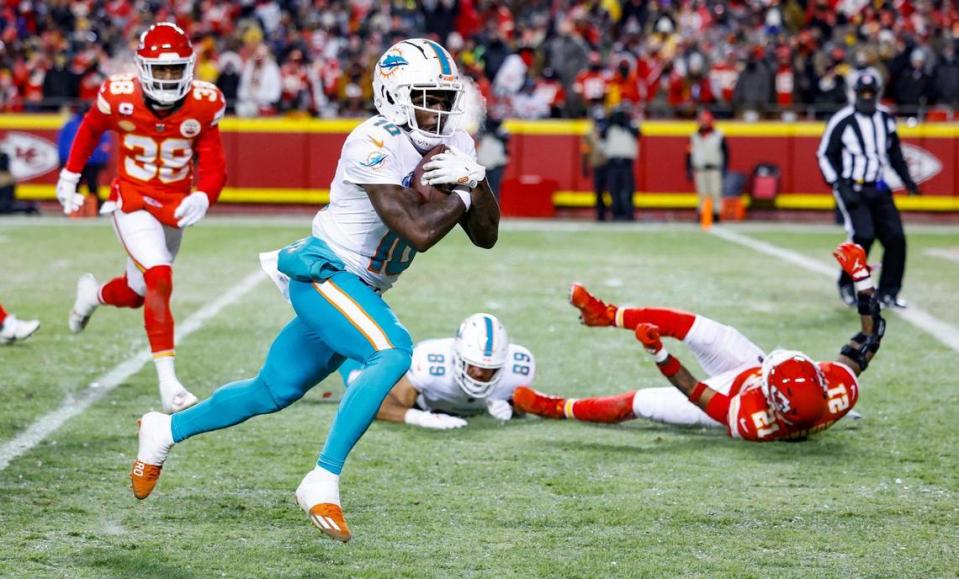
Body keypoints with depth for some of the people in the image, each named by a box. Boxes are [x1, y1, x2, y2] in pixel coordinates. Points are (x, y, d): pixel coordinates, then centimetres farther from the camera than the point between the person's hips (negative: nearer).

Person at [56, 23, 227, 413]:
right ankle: (168, 382, -24)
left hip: (175, 206, 4)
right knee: (159, 280, -22)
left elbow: (213, 167, -7)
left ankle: (94, 294, 52)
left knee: (138, 293, 15)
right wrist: (70, 176, 13)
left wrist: (202, 198, -28)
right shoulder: (120, 98, -17)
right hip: (132, 201, -4)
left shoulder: (203, 106, -13)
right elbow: (90, 129, 5)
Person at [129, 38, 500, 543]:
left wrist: (472, 177, -14)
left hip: (361, 289, 9)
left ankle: (167, 430, 38)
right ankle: (323, 482, -26)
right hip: (324, 273, -9)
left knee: (274, 392, 17)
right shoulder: (375, 146, -24)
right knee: (393, 353, -30)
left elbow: (486, 235, 2)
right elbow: (420, 232, -30)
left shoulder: (453, 144, 1)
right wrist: (463, 194, -15)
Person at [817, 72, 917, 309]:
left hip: (878, 189, 6)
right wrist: (841, 188, -15)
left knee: (895, 238, -3)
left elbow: (894, 151, 20)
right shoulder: (842, 121, -11)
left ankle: (888, 293, 9)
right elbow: (825, 155, -8)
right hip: (852, 189, -6)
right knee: (863, 236, -19)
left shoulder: (886, 119, 6)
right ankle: (847, 285, 3)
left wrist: (906, 179, 12)